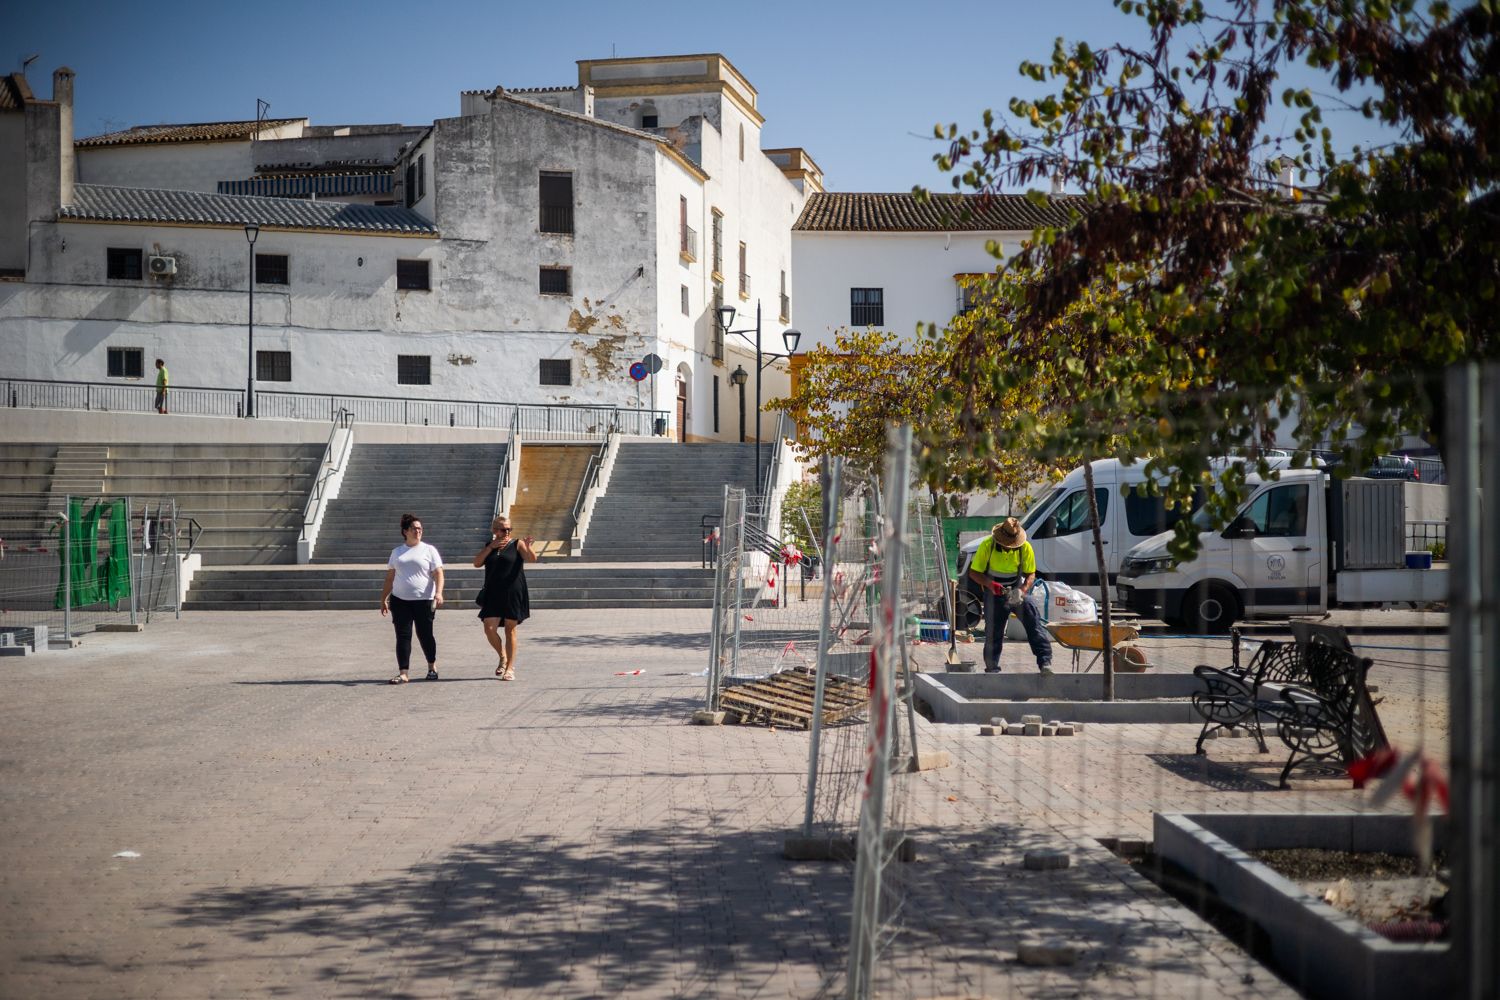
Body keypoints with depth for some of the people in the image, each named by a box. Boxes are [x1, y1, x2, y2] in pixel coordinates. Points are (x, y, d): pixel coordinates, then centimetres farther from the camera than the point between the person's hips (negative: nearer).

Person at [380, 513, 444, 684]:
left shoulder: (429, 550, 3)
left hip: (424, 601, -3)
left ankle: (432, 667, 25)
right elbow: (390, 577, 17)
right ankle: (403, 673, -3)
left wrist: (438, 593, -20)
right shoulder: (397, 552, 13)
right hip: (400, 600, 3)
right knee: (402, 636, -2)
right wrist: (383, 599, 14)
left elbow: (438, 574, -4)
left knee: (425, 635, 4)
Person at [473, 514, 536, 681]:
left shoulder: (517, 544, 0)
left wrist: (528, 547, -36)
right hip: (493, 594, 3)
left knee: (510, 630, 2)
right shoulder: (489, 546, 12)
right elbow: (477, 563, 0)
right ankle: (503, 657, 19)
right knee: (489, 629, -7)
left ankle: (510, 668, 11)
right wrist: (491, 547, -9)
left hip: (513, 594, -3)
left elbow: (532, 559, -14)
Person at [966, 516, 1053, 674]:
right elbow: (973, 573, -10)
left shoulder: (1025, 547, -14)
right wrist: (990, 584, -28)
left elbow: (1031, 574, -7)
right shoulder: (987, 545, -16)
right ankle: (992, 669, 13)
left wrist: (1022, 590, -27)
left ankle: (1045, 663, -21)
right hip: (994, 593, 0)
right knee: (993, 631, 2)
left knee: (1034, 624, -17)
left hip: (1018, 591, 0)